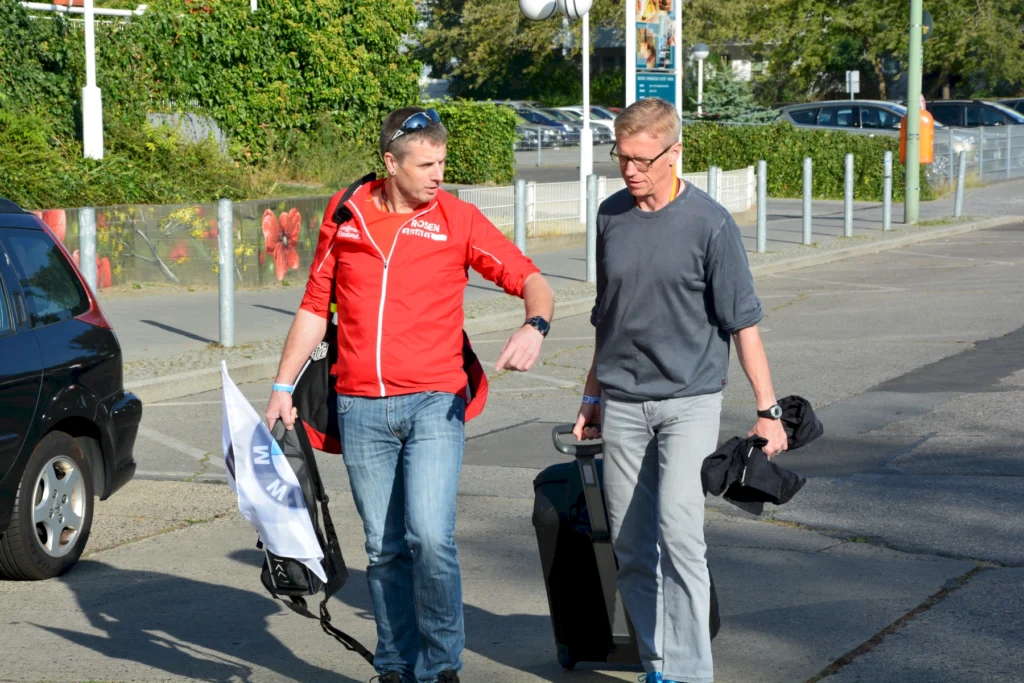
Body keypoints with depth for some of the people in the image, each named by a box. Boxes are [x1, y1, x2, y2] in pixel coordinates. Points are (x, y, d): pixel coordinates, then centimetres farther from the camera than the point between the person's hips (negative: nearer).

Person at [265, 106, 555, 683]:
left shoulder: (457, 219, 0)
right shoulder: (345, 214, 7)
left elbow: (530, 279, -2)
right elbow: (316, 306, 15)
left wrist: (535, 327, -24)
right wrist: (283, 386, 12)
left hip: (434, 402, -2)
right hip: (361, 407, 3)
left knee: (430, 536, -15)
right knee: (385, 548, 7)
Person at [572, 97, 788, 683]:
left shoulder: (710, 223, -8)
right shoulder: (612, 216, 7)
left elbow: (743, 321, -5)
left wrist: (768, 410, -6)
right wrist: (593, 396, 20)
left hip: (689, 399, -5)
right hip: (622, 404, 5)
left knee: (679, 531, -19)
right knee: (632, 547, 6)